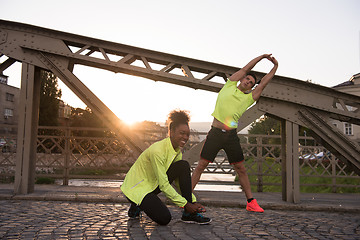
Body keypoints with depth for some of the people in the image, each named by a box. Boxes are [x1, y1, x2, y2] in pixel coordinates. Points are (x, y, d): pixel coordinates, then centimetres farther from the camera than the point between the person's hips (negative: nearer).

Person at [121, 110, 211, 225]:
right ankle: (137, 205, 5)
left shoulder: (177, 150, -2)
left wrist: (193, 201, -7)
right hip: (137, 188, -8)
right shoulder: (157, 150, -29)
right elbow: (163, 185, -27)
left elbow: (180, 181, 3)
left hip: (153, 184, 8)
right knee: (164, 218, -25)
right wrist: (185, 204, -24)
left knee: (184, 166, -13)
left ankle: (189, 214, -9)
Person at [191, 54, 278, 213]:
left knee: (241, 169, 5)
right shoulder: (229, 86, 11)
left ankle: (251, 202, 15)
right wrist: (261, 57, 23)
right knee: (201, 165, -3)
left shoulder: (249, 98, 14)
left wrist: (275, 66, 15)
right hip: (215, 132, -2)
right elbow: (245, 69, 13)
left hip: (231, 135, 2)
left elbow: (263, 83, 14)